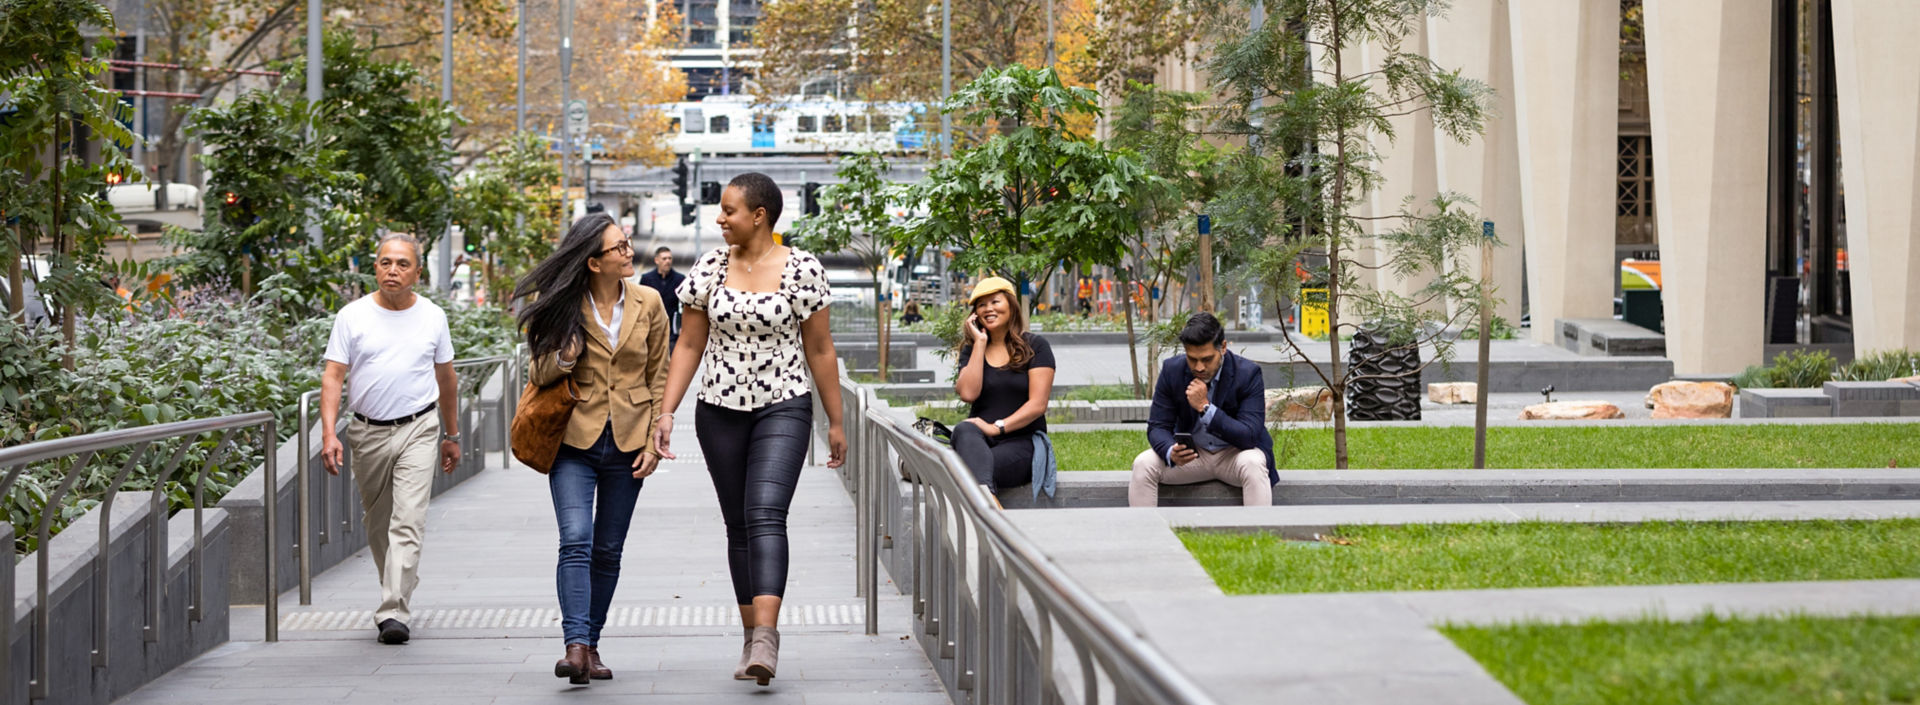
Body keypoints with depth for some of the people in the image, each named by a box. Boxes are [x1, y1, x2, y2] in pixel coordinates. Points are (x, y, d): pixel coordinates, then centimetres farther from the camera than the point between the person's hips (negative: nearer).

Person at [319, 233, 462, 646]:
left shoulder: (432, 317, 5)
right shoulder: (353, 316, 0)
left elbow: (446, 379, 16)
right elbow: (333, 377, -4)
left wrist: (452, 435, 19)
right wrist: (329, 434, -16)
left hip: (418, 430, -1)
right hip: (368, 432, 1)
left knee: (408, 523, -13)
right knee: (377, 524, 14)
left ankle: (394, 612, -16)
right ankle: (399, 592, 33)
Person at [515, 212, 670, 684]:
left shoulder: (648, 304, 3)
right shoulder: (565, 308, -1)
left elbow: (659, 379, 7)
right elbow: (539, 375, 7)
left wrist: (653, 443, 0)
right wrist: (564, 357, -16)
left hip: (627, 444, 2)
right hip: (575, 440, -2)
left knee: (608, 551, 7)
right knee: (575, 540, -17)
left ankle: (590, 646, 17)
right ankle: (576, 646, -23)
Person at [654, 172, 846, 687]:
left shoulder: (802, 270, -5)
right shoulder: (709, 269, 3)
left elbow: (820, 349, 0)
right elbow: (689, 346, 7)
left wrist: (835, 421, 3)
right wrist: (666, 412, -1)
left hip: (783, 409, -4)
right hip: (720, 412, 4)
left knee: (766, 515, -20)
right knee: (738, 525, 7)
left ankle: (766, 637, -30)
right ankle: (752, 638, 15)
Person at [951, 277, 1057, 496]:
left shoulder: (1035, 346, 5)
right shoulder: (971, 350, 17)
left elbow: (1038, 405, -4)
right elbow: (968, 394, -3)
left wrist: (998, 427, -16)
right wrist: (980, 344, 1)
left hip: (1022, 441, -2)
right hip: (980, 439, 2)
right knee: (964, 430, -38)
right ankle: (986, 498, -64)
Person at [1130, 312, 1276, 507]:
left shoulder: (1248, 374, -18)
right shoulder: (1172, 370, -10)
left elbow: (1250, 436, -23)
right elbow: (1157, 427, -7)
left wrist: (1205, 407, -32)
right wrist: (1171, 452, -32)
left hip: (1234, 454, -2)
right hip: (1190, 454, 3)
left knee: (1253, 465, -36)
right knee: (1143, 464, -23)